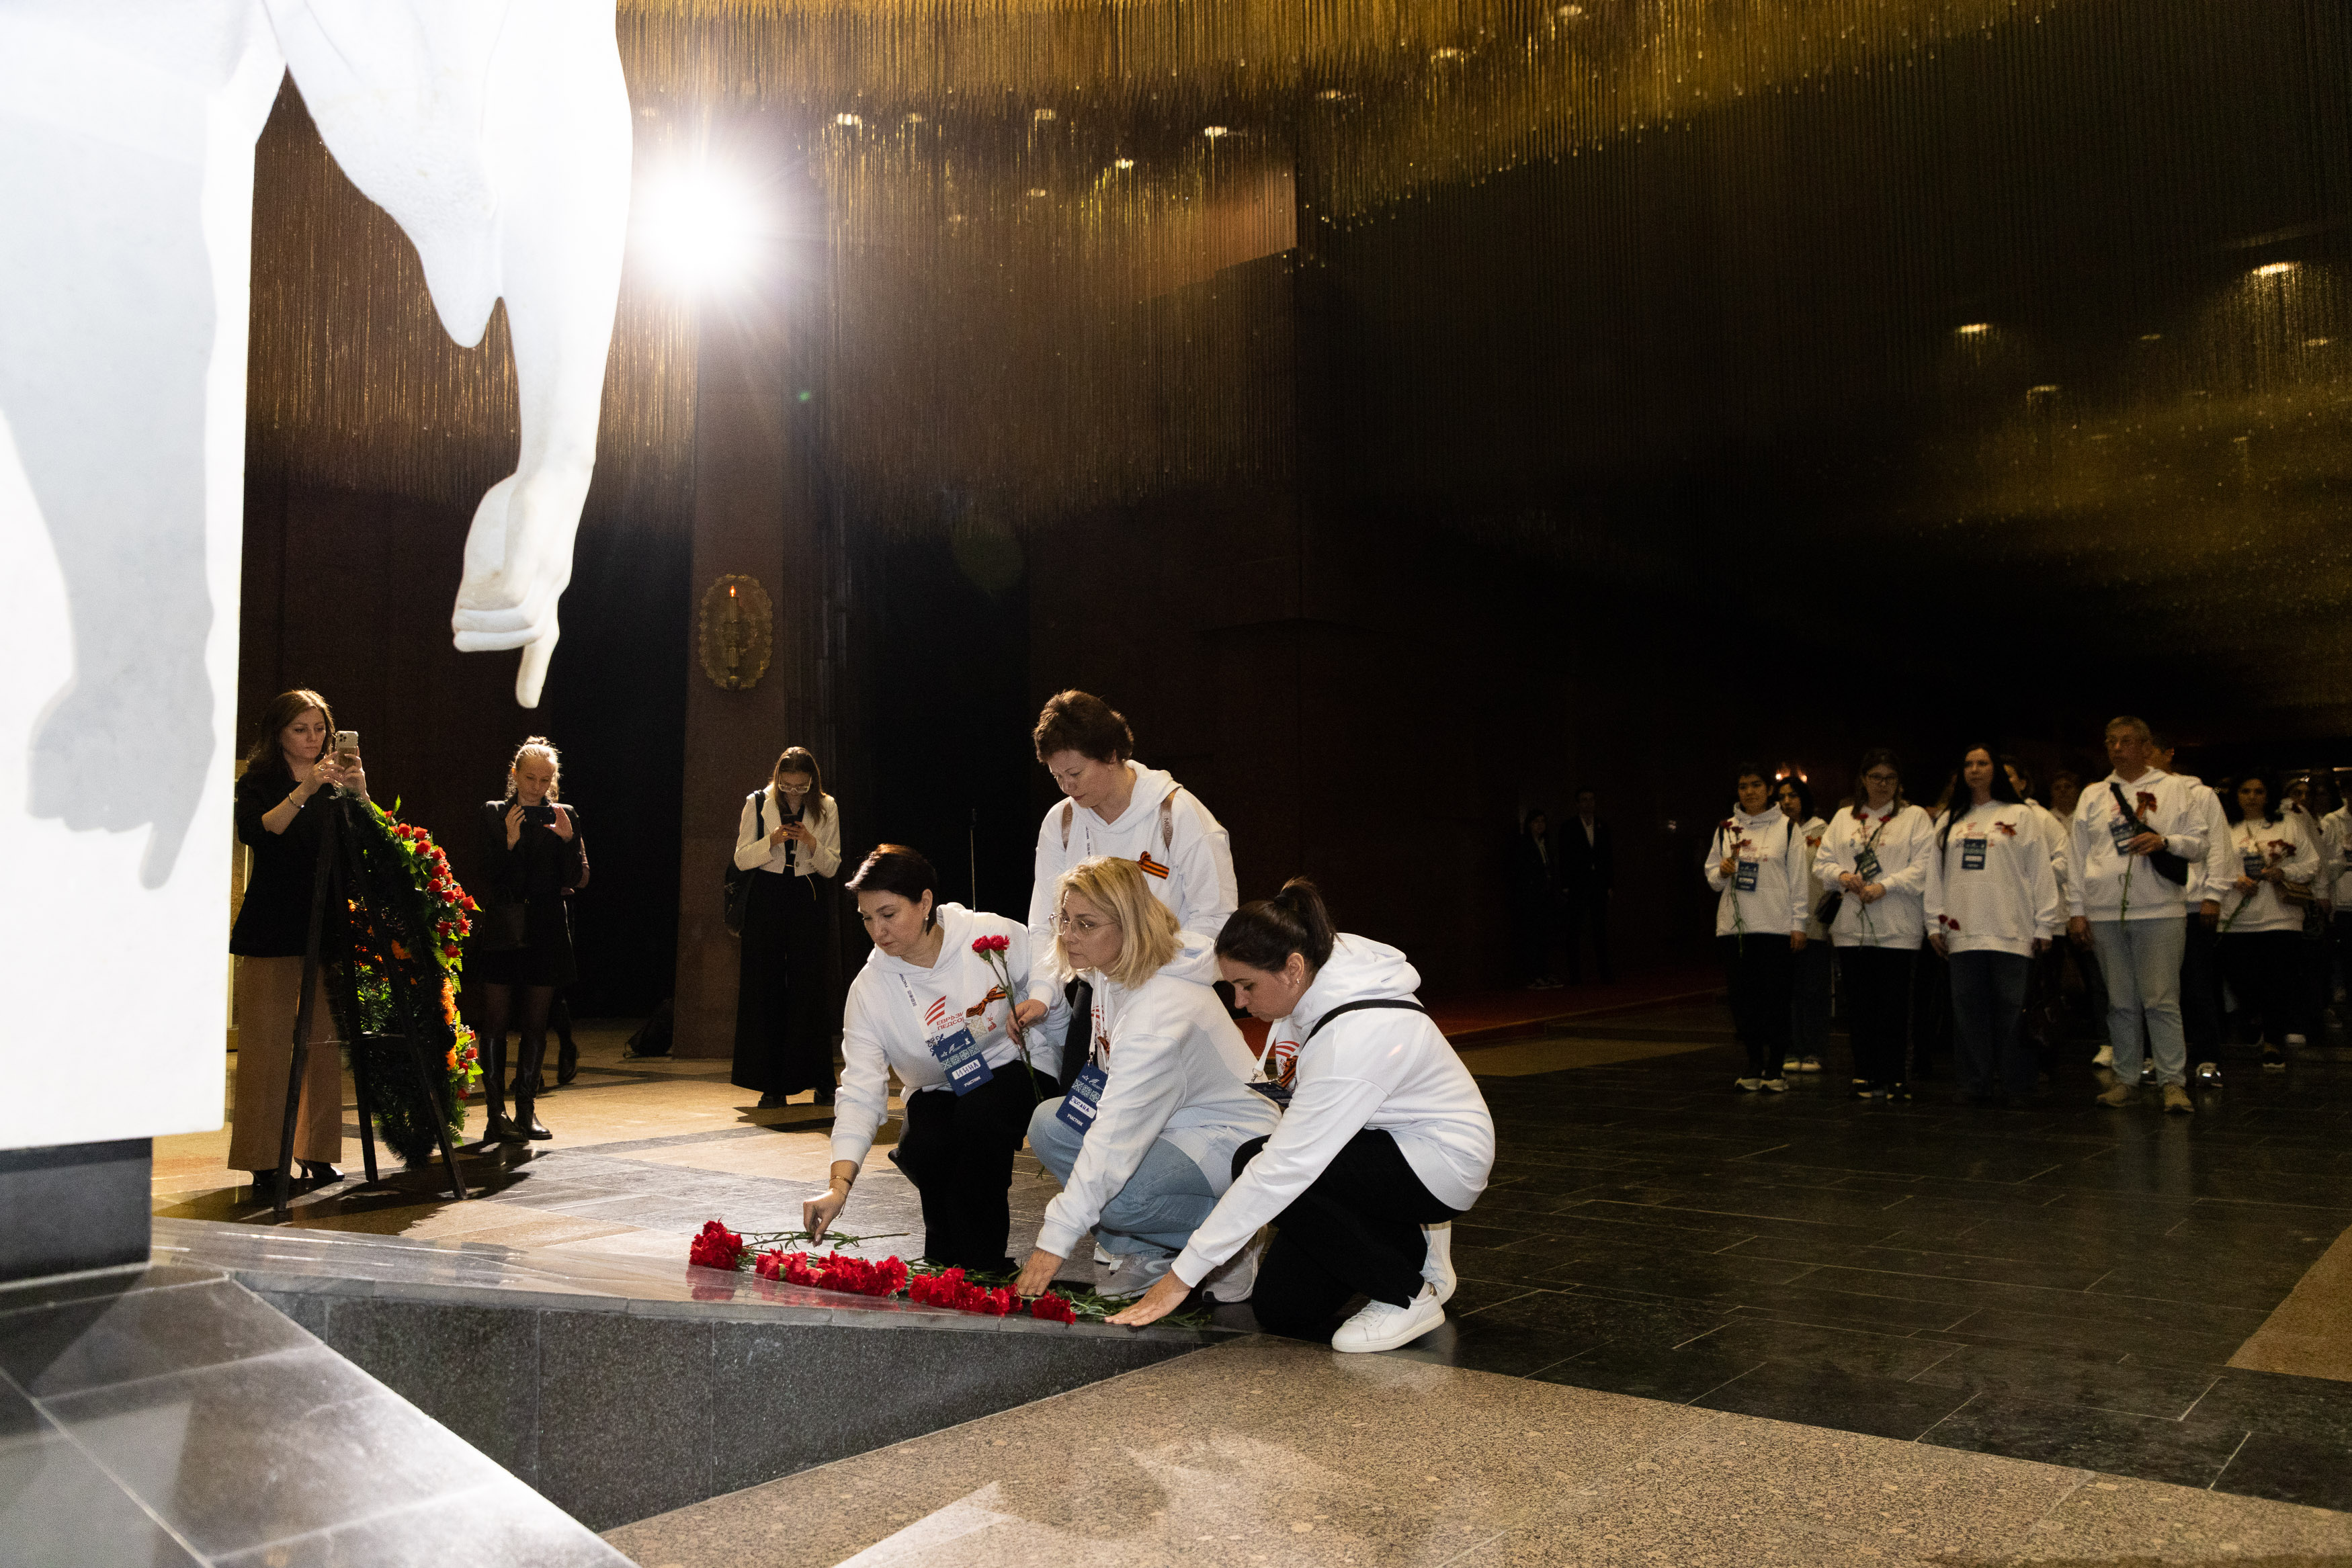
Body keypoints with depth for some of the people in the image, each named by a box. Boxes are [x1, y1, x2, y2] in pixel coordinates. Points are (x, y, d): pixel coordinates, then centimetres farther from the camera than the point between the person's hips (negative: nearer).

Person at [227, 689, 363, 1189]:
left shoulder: (335, 783, 14)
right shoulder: (258, 782, 4)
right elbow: (254, 832, -15)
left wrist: (358, 790, -13)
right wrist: (304, 791, -24)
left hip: (329, 926, 3)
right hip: (273, 931, -3)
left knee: (325, 1044, 3)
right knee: (267, 1044, -4)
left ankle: (317, 1152, 11)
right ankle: (263, 1159, 2)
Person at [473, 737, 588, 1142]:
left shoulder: (564, 817, 8)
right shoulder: (494, 814, 3)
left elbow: (579, 879, 2)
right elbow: (487, 875, -4)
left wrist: (568, 840, -13)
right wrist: (509, 842, -19)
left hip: (545, 932, 2)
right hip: (502, 930, -2)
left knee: (535, 1022, 6)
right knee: (496, 1022, -2)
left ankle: (527, 1109, 14)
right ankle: (496, 1113, 2)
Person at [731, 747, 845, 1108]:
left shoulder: (827, 808, 3)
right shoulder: (757, 803, 2)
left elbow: (832, 867, 3)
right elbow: (741, 859, 1)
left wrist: (812, 844, -16)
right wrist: (772, 841, -16)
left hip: (809, 905, 0)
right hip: (766, 904, 0)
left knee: (811, 991, -1)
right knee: (766, 990, -1)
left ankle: (820, 1082, 7)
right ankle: (772, 1086, 5)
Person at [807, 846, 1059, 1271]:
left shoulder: (997, 936, -14)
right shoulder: (869, 990, -10)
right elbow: (860, 1093, -17)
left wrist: (1043, 1006, -25)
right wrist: (839, 1185, -29)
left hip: (1015, 1067, -2)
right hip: (937, 1090, 2)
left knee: (978, 1111, -35)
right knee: (921, 1148, -30)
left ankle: (980, 1264, -18)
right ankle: (944, 1261, 2)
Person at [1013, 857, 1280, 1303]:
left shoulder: (1161, 1010, -31)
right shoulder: (1112, 969, -3)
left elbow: (1117, 1137, -35)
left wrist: (1055, 1242, -35)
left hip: (1232, 1139, -10)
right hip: (1174, 1119, 10)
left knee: (1112, 1194, -31)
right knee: (1048, 1124, -8)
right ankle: (1149, 1253, 0)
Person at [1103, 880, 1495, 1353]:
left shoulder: (1356, 1035, -34)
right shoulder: (1306, 985, -9)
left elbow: (1284, 1168, -34)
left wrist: (1183, 1275, -30)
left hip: (1442, 1162, -8)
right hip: (1384, 1141, 8)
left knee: (1255, 1161, -27)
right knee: (1281, 1309, -3)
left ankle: (1408, 1296, -11)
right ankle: (1410, 1249, 18)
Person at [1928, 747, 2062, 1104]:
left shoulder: (2021, 815, 6)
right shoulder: (1950, 821, 17)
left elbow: (2041, 871, 2)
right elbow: (1936, 874, 16)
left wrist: (2044, 925, -3)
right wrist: (1935, 923, 9)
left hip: (2010, 932, -3)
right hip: (1962, 931, 3)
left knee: (2011, 1008, -4)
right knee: (1969, 1008, 2)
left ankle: (2017, 1084, 4)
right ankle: (1976, 1085, 7)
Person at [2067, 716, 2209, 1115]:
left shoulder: (2172, 789, 8)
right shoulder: (2092, 796, 14)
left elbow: (2199, 843, 5)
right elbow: (2076, 857, 12)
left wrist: (2164, 841, -15)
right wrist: (2076, 910, 7)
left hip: (2158, 911, -3)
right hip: (2104, 913, 3)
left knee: (2162, 1000, -6)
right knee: (2121, 1002, 7)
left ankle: (2174, 1082, 0)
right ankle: (2126, 1080, 13)